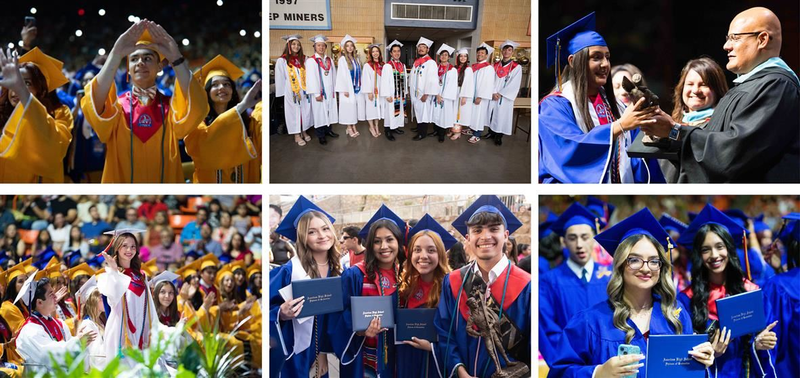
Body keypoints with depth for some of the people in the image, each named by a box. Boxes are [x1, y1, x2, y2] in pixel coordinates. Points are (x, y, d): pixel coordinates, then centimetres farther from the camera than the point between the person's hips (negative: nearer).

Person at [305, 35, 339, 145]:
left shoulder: (329, 60, 11)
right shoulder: (311, 61, -7)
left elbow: (333, 76, 11)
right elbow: (311, 78, -12)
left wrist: (334, 90, 5)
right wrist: (316, 94, -16)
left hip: (330, 92, 5)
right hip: (319, 93, -5)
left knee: (329, 111, 9)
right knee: (319, 112, 0)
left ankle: (328, 130, 22)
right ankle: (321, 135, 7)